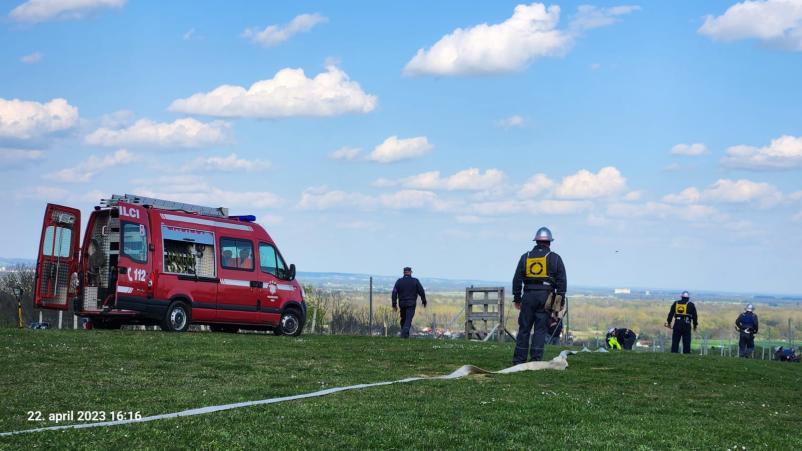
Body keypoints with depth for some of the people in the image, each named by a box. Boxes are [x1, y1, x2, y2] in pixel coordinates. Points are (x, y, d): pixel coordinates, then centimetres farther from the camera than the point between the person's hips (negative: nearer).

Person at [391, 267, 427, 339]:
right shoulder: (415, 281, -1)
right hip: (411, 303, -2)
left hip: (402, 303, 2)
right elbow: (421, 292, 0)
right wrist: (424, 301, 11)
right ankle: (405, 333, -26)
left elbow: (394, 293, 0)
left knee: (403, 319, 17)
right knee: (408, 319, -8)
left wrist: (394, 305, 2)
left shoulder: (399, 281, 4)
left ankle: (405, 334, 21)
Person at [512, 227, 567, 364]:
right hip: (546, 296, -2)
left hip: (528, 296, 2)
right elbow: (562, 281, 0)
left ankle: (518, 360, 6)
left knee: (524, 328, 6)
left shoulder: (525, 257, 10)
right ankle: (536, 360, -4)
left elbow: (517, 279, 9)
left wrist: (517, 299, 14)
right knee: (540, 329, 0)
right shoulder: (555, 258, 4)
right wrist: (560, 301, 3)